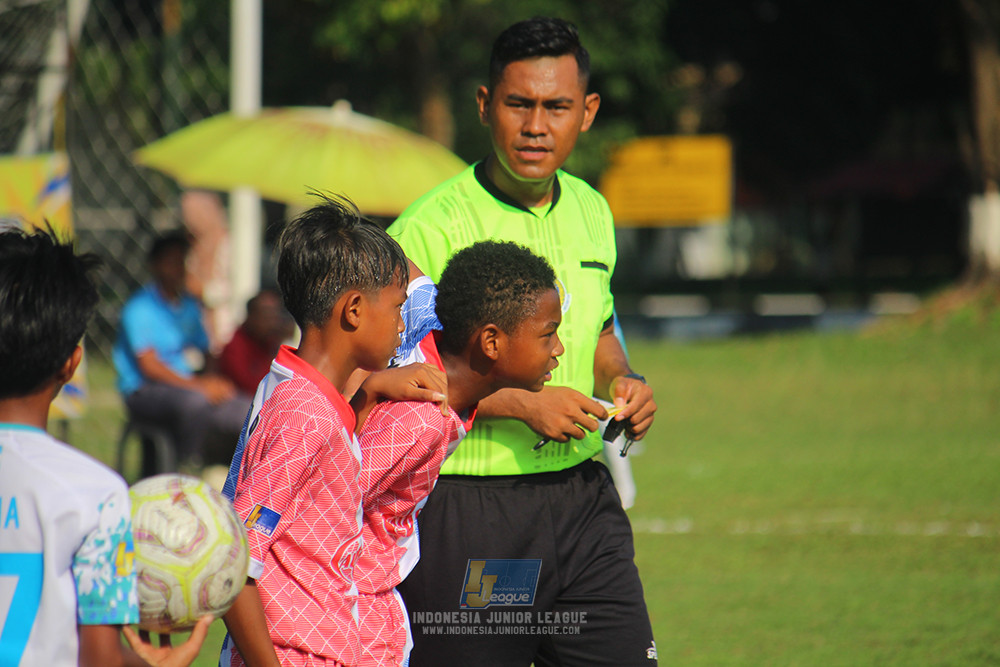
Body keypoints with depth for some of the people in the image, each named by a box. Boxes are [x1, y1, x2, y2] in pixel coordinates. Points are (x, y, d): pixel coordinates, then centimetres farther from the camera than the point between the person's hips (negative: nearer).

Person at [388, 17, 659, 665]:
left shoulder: (591, 211, 10)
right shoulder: (430, 228, -12)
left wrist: (622, 382, 5)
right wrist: (520, 404, -18)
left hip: (584, 500, 6)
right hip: (466, 515, -6)